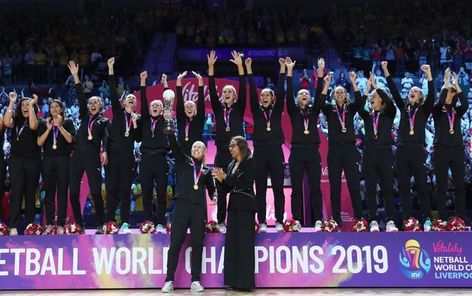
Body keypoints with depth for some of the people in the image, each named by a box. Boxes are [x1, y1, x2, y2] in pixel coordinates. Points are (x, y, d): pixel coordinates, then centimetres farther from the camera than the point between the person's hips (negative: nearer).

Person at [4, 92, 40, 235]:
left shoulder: (37, 121, 6)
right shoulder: (16, 120, 10)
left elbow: (33, 126, -18)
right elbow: (7, 123, -13)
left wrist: (32, 105, -16)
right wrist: (11, 103, -11)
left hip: (32, 161, 0)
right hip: (17, 160, 0)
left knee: (30, 193, 4)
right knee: (16, 192, -8)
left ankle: (29, 225, 8)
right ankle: (14, 226, -11)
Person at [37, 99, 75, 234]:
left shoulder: (67, 122, 8)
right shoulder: (44, 123, 12)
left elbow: (70, 139, -6)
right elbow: (39, 142, 2)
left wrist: (59, 126, -11)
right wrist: (48, 128, -7)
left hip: (63, 160, -2)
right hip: (48, 160, 2)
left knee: (62, 192, -4)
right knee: (49, 192, 2)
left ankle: (60, 225, -1)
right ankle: (49, 224, 7)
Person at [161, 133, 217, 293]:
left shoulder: (206, 170, 16)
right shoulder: (183, 160, 10)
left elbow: (211, 188, 23)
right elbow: (174, 145, -4)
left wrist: (214, 196, 1)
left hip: (199, 208, 2)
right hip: (182, 205, -2)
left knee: (197, 244, 3)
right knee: (175, 244, -3)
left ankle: (195, 280, 10)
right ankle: (169, 280, 3)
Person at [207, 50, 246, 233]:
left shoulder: (239, 109, 8)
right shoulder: (218, 109, 12)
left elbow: (243, 90, -3)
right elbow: (212, 91, 2)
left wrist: (240, 67, -12)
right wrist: (211, 67, -7)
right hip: (221, 154, 2)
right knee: (221, 190, 2)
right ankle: (221, 222, 7)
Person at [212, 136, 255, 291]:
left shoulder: (249, 162, -4)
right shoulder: (231, 165, 16)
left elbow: (246, 183, -15)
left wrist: (226, 177, -14)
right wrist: (221, 180, 0)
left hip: (245, 207, -7)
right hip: (233, 206, 7)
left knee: (244, 243, -6)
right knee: (232, 242, 4)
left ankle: (245, 281, -2)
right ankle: (235, 280, 9)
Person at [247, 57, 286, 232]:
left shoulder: (277, 111, 11)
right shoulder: (257, 111, 11)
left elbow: (281, 90, 3)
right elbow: (252, 91, 4)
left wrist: (282, 69, -3)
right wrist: (248, 69, -3)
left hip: (276, 152, 0)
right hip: (260, 152, 0)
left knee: (278, 189, 0)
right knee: (260, 190, 1)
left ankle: (279, 222, 4)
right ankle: (262, 222, 5)